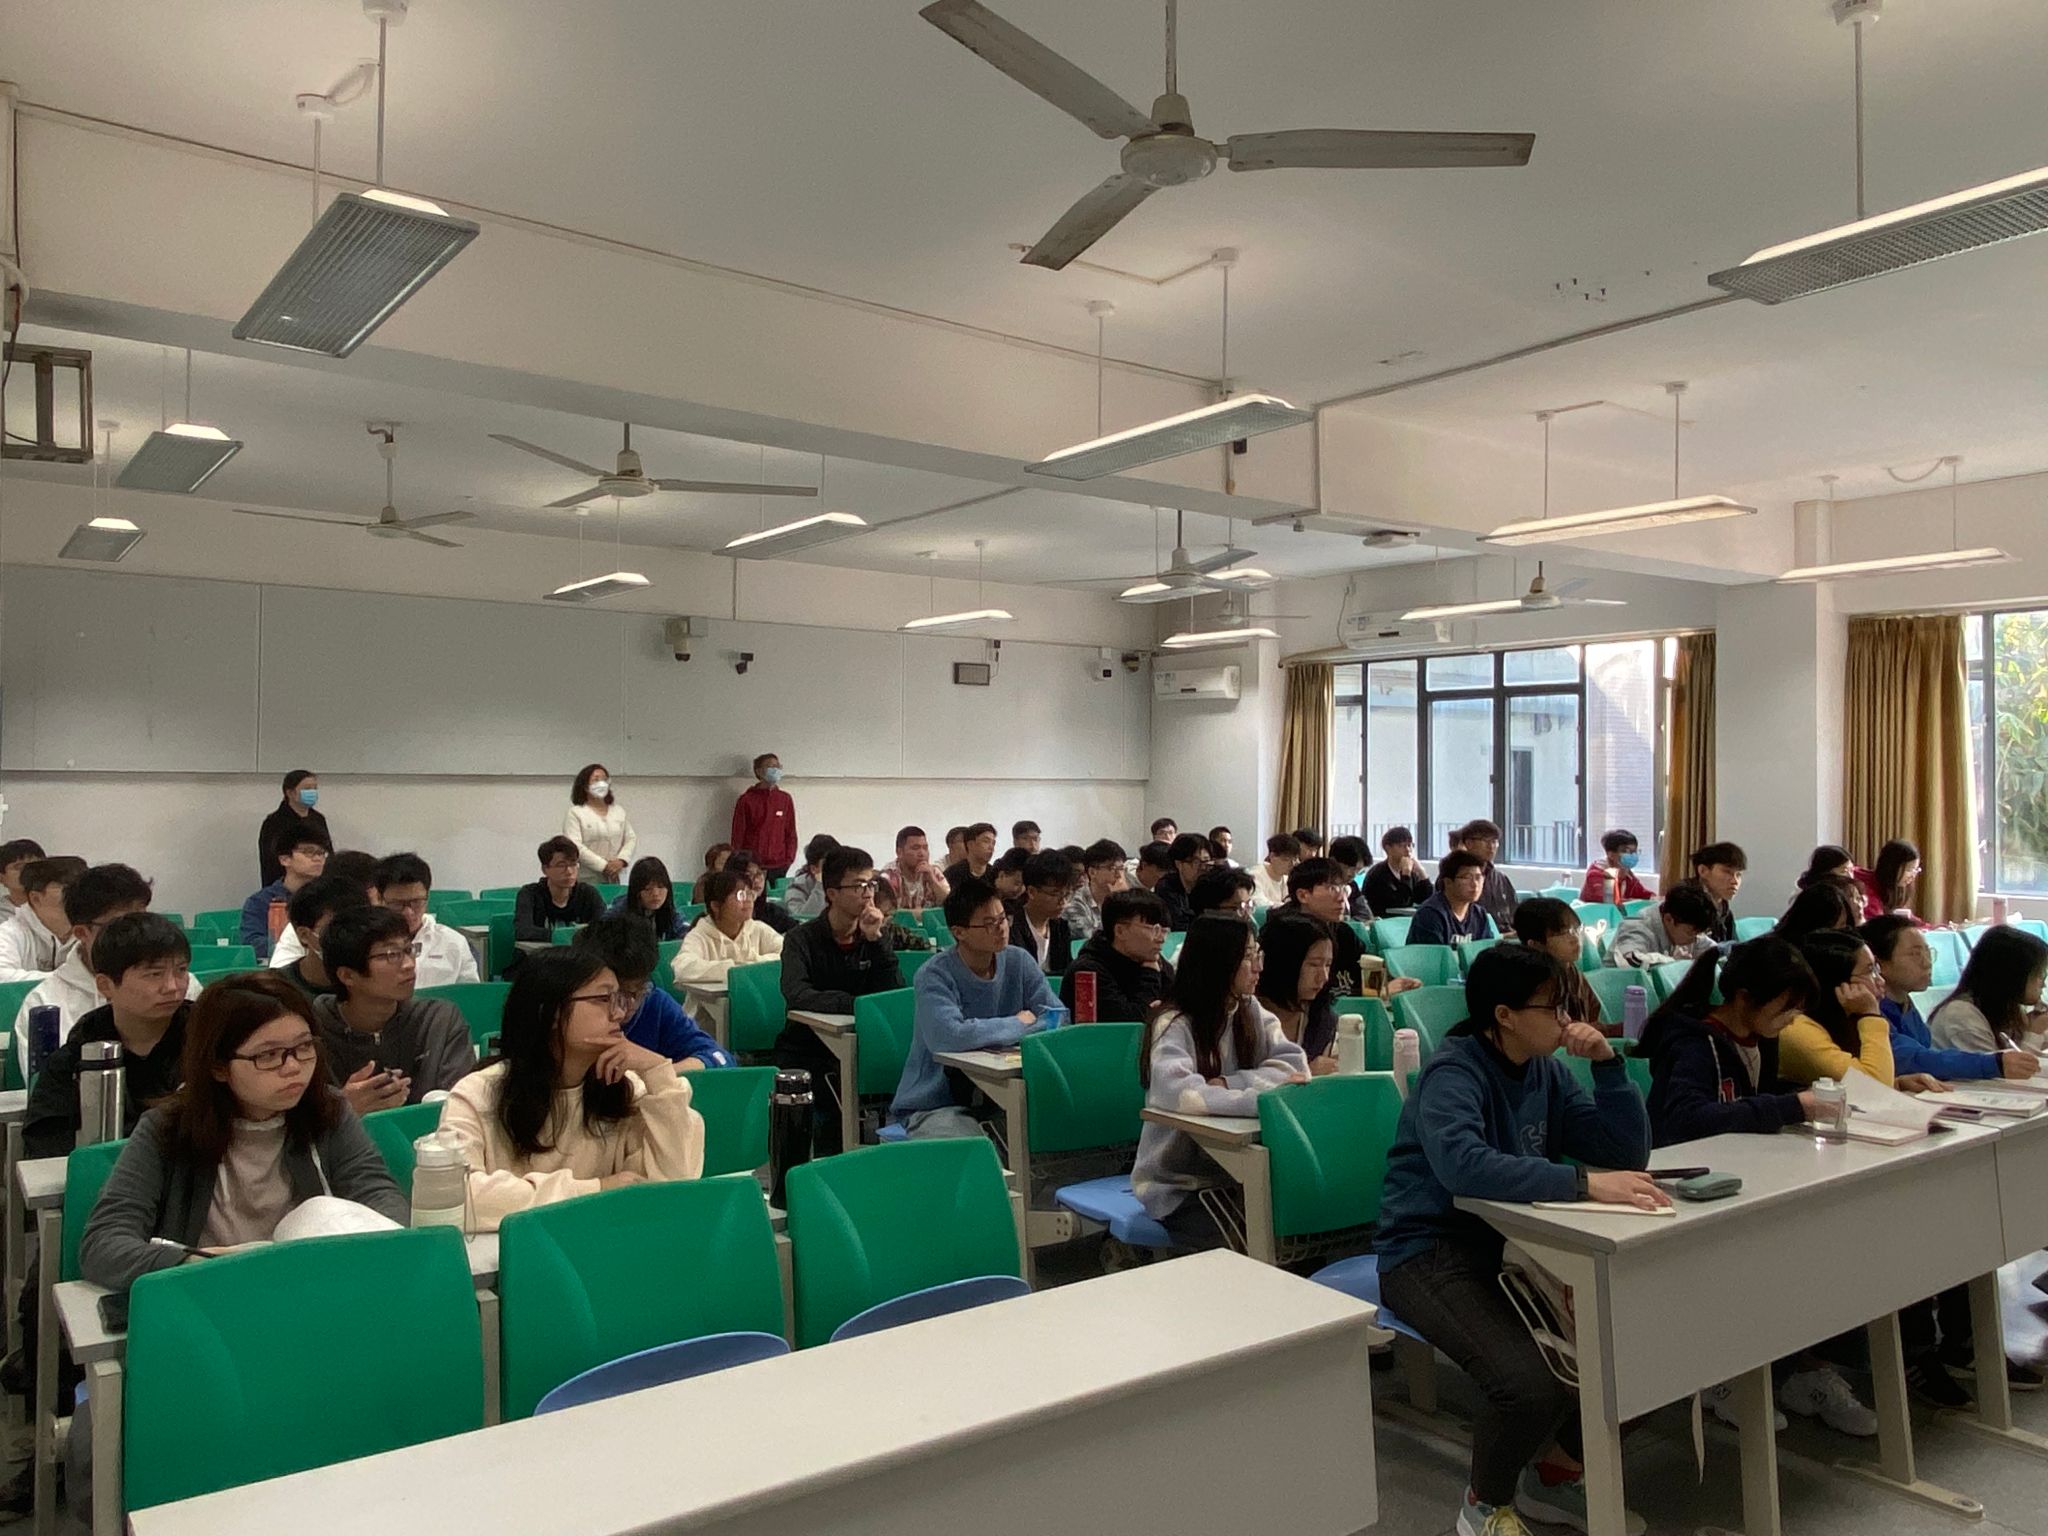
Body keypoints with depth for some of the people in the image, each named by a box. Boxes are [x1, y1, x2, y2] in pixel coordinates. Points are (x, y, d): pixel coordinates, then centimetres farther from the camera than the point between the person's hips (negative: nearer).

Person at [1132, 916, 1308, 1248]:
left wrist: (1228, 1084, -21)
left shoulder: (1250, 1011, 5)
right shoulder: (1174, 1023, -15)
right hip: (1178, 1185, -6)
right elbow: (1178, 1092, -33)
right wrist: (1265, 1097, -35)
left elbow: (1295, 1065, -8)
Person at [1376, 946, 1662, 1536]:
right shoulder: (1452, 1071, -18)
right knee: (1532, 1380, -29)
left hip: (1511, 1243, 8)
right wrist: (1584, 1183, -42)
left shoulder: (1544, 1070, 5)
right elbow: (1463, 1164, -37)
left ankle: (1554, 1472, 17)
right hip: (1429, 1252, -8)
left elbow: (1628, 1152, 5)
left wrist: (1607, 1062, -8)